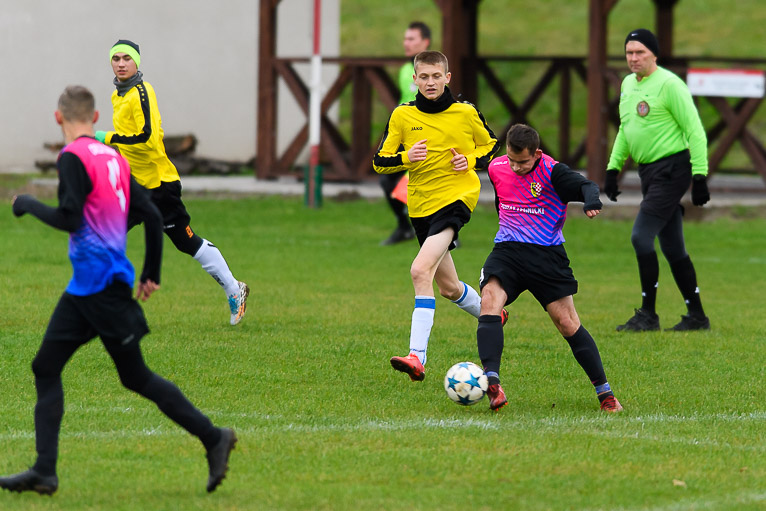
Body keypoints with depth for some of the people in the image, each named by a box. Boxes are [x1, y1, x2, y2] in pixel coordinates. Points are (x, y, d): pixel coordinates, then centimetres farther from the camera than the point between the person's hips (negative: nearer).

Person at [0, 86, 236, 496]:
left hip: (102, 287, -9)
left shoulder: (74, 158, -11)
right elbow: (151, 216, 14)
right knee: (46, 368, 9)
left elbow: (69, 219, -20)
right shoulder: (114, 158, 14)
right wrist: (151, 274, 22)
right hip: (86, 288, 9)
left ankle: (214, 438, 2)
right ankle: (44, 472, 2)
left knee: (136, 377, -3)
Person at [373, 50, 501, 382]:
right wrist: (406, 158, -15)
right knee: (448, 287, 16)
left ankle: (417, 356, -29)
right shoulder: (402, 116, 2)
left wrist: (472, 160, -6)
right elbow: (380, 162, 4)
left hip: (457, 196, -5)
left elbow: (492, 146, 15)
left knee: (421, 270, -25)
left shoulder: (466, 114, -2)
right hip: (421, 205, 5)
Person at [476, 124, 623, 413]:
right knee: (489, 302, -24)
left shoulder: (551, 172, -10)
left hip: (547, 254, -3)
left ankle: (605, 393, 8)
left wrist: (591, 200, -49)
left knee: (568, 324, -4)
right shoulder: (496, 168, 6)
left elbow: (584, 186, -27)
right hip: (507, 250, 3)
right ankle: (492, 383, -35)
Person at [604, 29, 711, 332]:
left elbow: (695, 131, -13)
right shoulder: (628, 84, 14)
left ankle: (648, 315, -7)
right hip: (649, 171, 8)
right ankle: (696, 316, 15)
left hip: (671, 169, -8)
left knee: (641, 236, -14)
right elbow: (625, 130, 26)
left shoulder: (669, 84, -12)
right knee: (672, 247, 9)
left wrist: (699, 176, -17)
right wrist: (613, 168, 19)